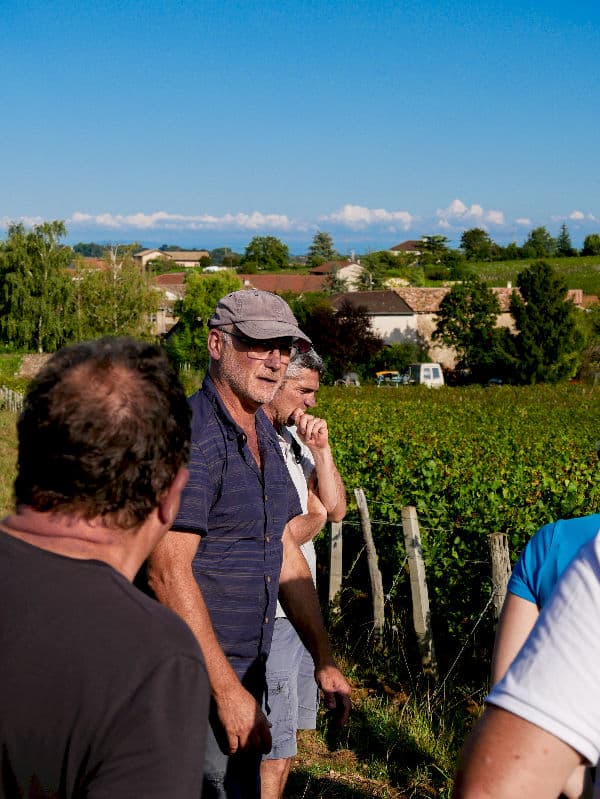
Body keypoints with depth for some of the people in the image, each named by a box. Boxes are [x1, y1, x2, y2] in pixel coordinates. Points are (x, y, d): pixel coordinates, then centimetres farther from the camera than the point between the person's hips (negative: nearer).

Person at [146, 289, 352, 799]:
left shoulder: (263, 434, 11)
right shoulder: (191, 435, -19)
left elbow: (285, 552, 15)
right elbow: (168, 572, -24)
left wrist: (324, 660, 13)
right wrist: (228, 690, -22)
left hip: (244, 673, 9)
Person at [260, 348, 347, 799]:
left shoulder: (291, 439, 11)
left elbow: (336, 509, 10)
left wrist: (321, 449, -1)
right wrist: (315, 518, -9)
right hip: (268, 617, -9)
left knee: (287, 737, 21)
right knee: (273, 753, -3)